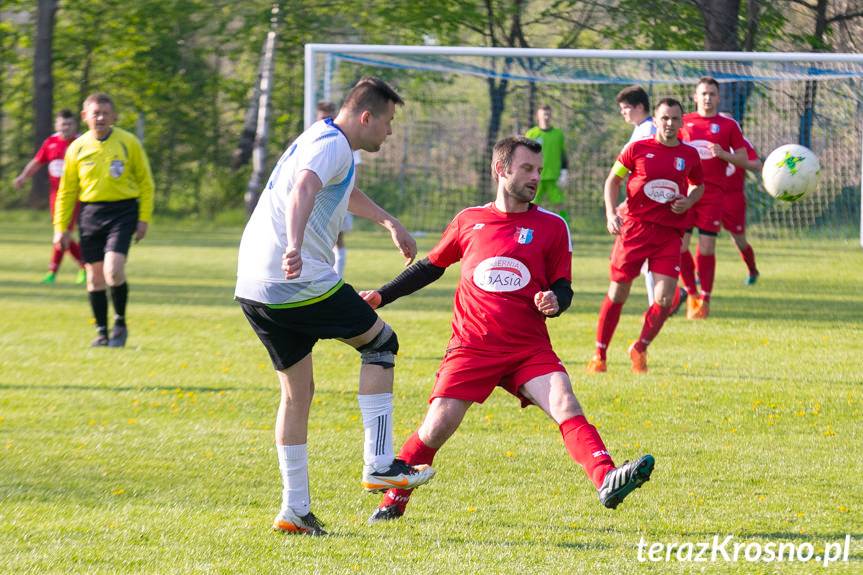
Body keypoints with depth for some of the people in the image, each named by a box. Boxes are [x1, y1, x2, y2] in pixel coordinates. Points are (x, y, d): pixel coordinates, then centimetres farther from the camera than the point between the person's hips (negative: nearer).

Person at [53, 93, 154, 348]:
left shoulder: (128, 143, -2)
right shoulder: (77, 148, 4)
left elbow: (145, 182, 5)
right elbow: (67, 191, 12)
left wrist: (144, 219, -1)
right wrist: (61, 227, 9)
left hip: (122, 211, -3)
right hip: (91, 213, 3)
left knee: (113, 269, -18)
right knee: (95, 275, 4)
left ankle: (120, 323, 3)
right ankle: (102, 331, 17)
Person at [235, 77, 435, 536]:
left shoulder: (318, 139, 23)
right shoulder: (332, 145, -10)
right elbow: (303, 191, -31)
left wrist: (389, 223, 55)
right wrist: (294, 246, -47)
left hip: (252, 288, 10)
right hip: (299, 283, -9)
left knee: (297, 391, 14)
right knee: (381, 343, 8)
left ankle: (295, 510, 11)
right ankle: (378, 464, 2)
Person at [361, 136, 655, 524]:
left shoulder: (552, 227, 6)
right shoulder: (468, 222, 9)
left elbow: (563, 287, 10)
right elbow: (430, 267, 23)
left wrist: (555, 302, -14)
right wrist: (381, 296, 19)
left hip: (530, 350, 0)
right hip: (471, 347, 0)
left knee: (566, 407, -23)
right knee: (436, 428, -7)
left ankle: (607, 481, -40)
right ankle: (392, 503, 12)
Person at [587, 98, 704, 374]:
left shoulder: (689, 155, 7)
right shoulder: (637, 149, -1)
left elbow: (698, 186, 24)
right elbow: (613, 179, 7)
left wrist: (688, 202, 2)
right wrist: (611, 213, -7)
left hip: (669, 234, 2)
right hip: (635, 227, -2)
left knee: (665, 299, -9)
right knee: (618, 293, 3)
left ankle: (640, 348, 15)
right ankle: (599, 354, 17)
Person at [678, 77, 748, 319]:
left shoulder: (728, 125, 7)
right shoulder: (683, 122, 12)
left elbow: (743, 159, 7)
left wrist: (723, 154, -10)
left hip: (713, 193, -2)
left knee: (707, 248, -6)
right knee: (679, 244, -4)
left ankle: (705, 299, 2)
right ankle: (691, 292, 15)